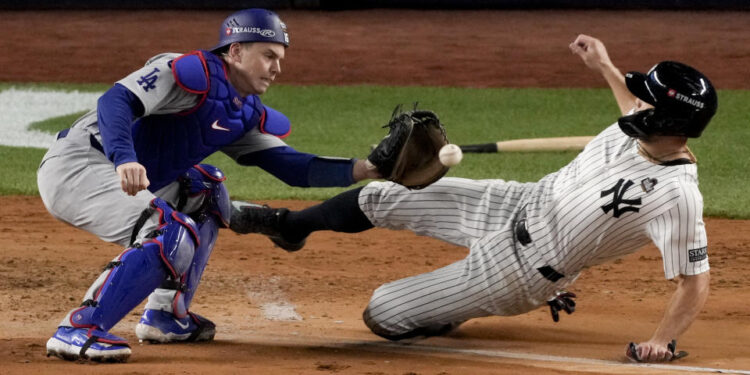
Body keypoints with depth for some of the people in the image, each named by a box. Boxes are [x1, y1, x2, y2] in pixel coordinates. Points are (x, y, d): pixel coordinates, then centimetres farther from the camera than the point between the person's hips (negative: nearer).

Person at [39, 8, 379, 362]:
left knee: (203, 191, 22)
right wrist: (124, 159, -41)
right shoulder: (193, 72, -12)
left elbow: (290, 166, 11)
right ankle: (79, 332, -27)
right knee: (172, 237, -24)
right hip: (75, 165, -10)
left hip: (122, 184, 10)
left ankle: (165, 316, 17)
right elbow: (116, 101, -24)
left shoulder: (247, 115, 17)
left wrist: (360, 170, -1)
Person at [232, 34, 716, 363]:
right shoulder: (639, 131, -10)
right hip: (520, 204, 6)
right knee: (381, 197, 11)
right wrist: (605, 67, 23)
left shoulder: (678, 196, -33)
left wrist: (663, 340, -38)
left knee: (383, 314, -2)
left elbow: (696, 282, -28)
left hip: (521, 269, -6)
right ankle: (293, 225, 42)